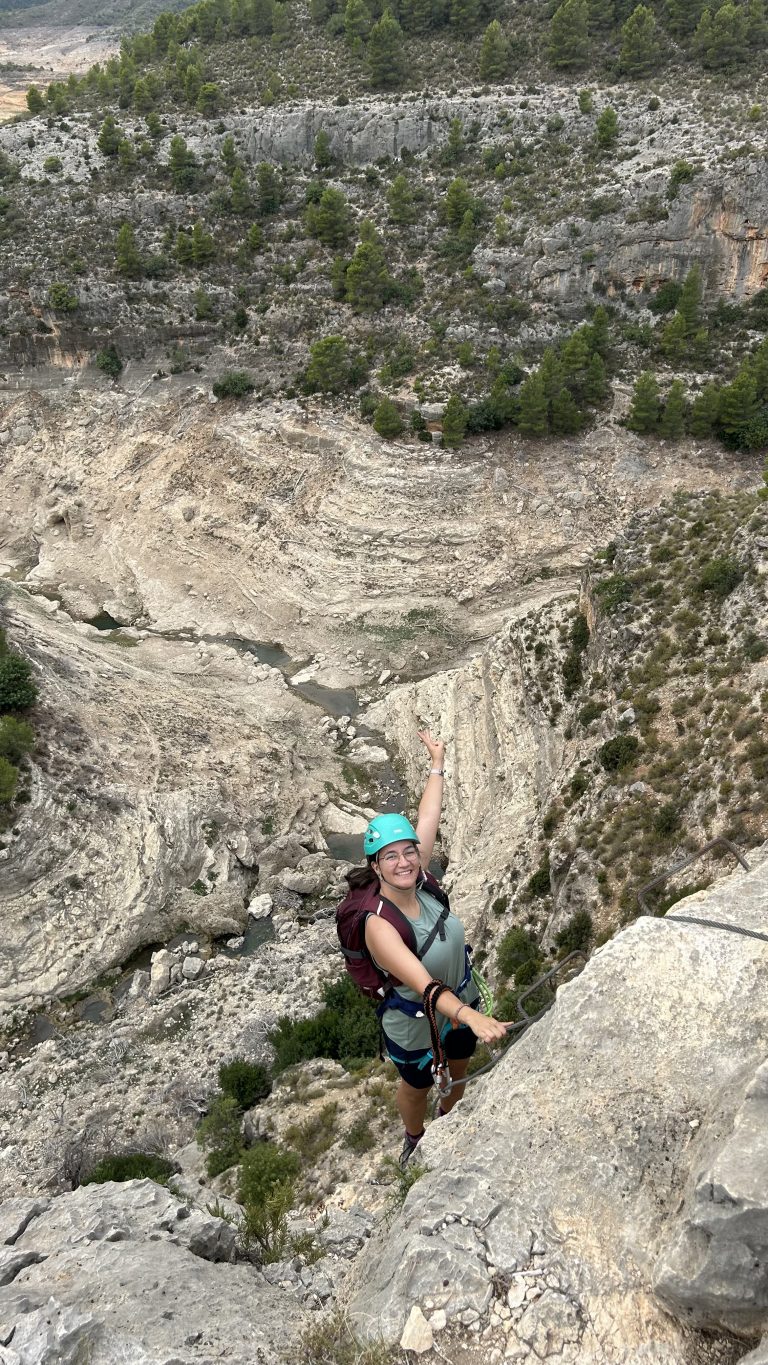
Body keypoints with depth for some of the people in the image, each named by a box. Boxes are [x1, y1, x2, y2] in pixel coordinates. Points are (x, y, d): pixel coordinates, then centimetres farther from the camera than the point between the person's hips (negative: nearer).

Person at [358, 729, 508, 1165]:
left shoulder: (421, 881, -21)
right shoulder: (379, 925, -37)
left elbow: (429, 819, -13)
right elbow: (423, 984, -46)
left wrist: (438, 762, -7)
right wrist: (471, 1016, -61)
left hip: (461, 1003, 5)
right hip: (415, 1025, -5)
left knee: (458, 1069, 31)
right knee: (417, 1086, 25)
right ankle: (415, 1139, 58)